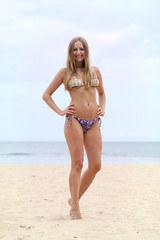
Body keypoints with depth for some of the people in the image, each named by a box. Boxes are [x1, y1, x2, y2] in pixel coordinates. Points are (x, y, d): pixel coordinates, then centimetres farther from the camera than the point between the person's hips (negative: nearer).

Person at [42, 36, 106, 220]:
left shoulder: (95, 70, 16)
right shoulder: (65, 72, 7)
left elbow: (101, 93, 31)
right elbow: (46, 95, 10)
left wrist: (103, 109, 13)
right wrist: (60, 112, -1)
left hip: (94, 122, 4)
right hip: (74, 120, -4)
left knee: (95, 165, -1)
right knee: (77, 163, -7)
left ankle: (74, 199, 17)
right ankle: (75, 208, 2)